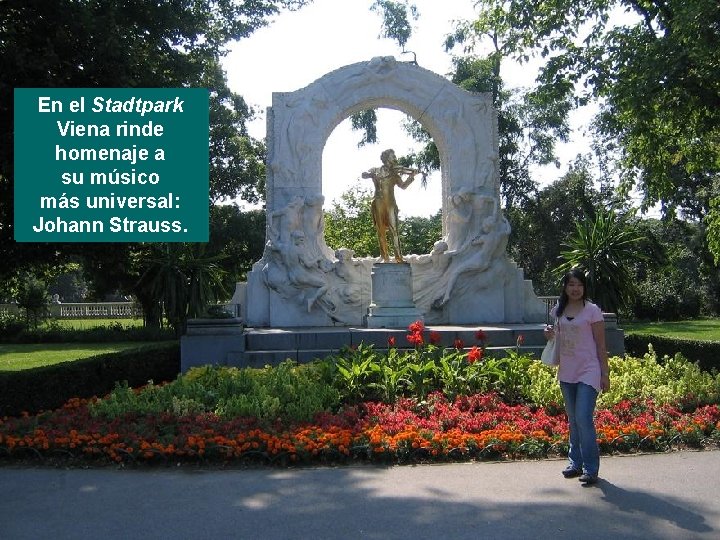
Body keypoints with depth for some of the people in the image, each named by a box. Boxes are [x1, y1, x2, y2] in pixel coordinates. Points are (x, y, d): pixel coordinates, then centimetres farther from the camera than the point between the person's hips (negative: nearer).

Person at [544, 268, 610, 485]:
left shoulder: (592, 310, -7)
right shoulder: (558, 311, 7)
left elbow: (600, 345, -4)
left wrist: (605, 373, -6)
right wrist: (550, 334, -2)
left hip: (588, 372, -5)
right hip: (566, 372, 6)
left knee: (584, 418, -12)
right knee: (573, 420, 13)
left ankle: (591, 469, -2)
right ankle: (576, 463, 23)